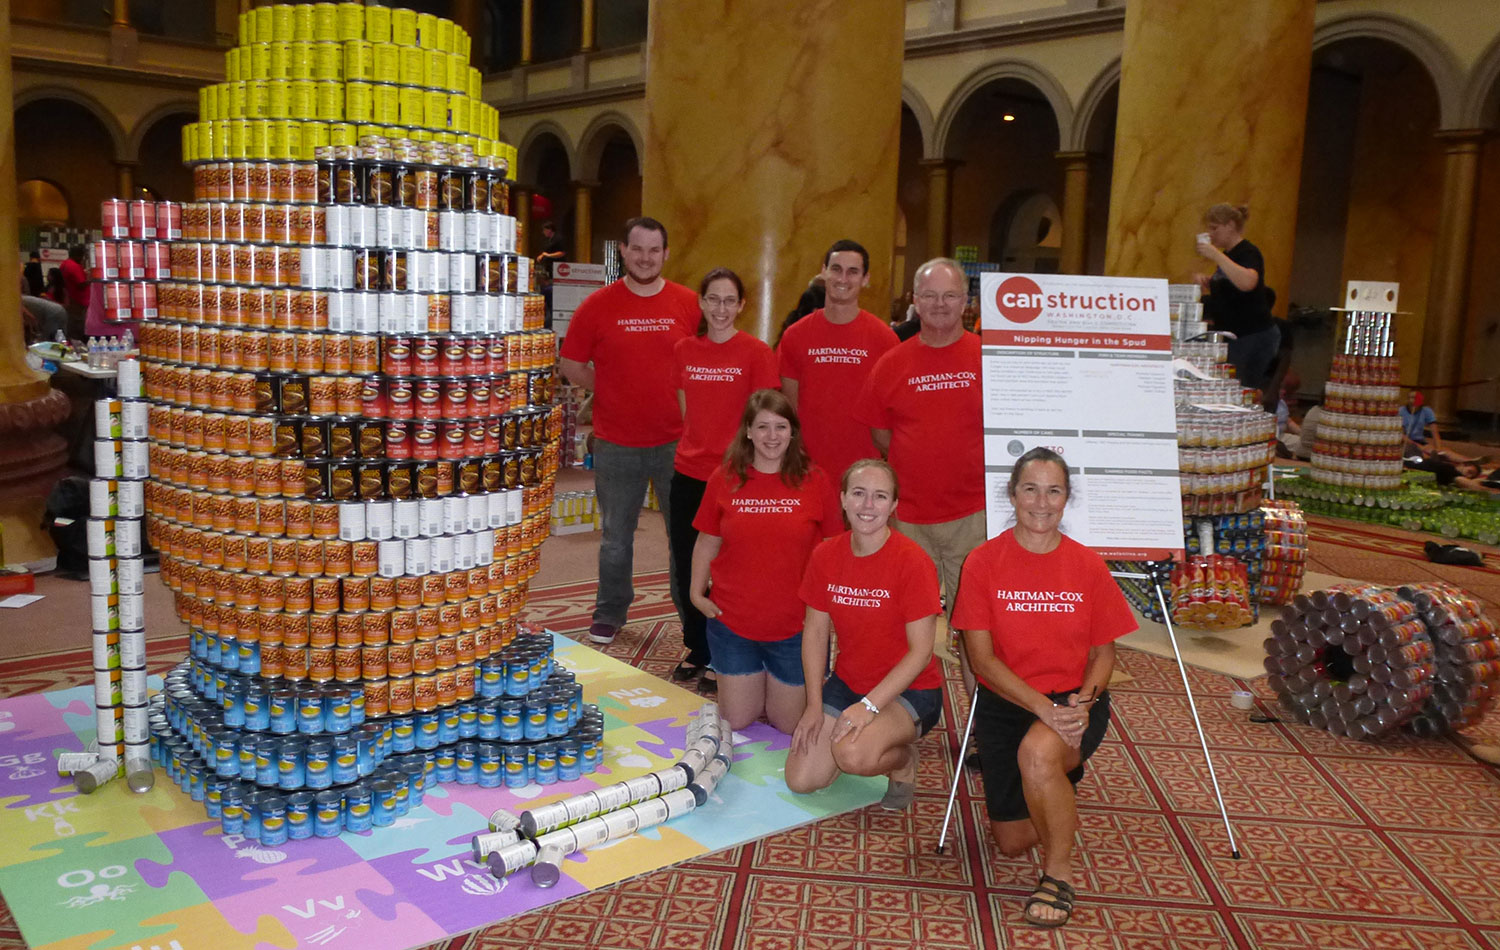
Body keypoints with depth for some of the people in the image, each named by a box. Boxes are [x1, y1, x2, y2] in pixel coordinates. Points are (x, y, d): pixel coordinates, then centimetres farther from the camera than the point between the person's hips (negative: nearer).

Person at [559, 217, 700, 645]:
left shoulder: (689, 304, 0)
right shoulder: (598, 305, -1)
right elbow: (570, 364, 6)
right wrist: (610, 392, 2)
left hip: (677, 441, 0)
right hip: (616, 445, 0)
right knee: (616, 537, 12)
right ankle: (609, 615, 28)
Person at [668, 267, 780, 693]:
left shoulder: (757, 353, -7)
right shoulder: (684, 350, 6)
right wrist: (695, 446, 12)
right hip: (689, 471, 5)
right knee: (685, 565, 12)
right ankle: (696, 650, 29)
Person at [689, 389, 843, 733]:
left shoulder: (814, 481, -5)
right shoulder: (724, 480, -2)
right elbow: (707, 542, 7)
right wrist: (697, 592, -2)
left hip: (795, 626, -1)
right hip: (732, 624, 1)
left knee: (789, 725, 9)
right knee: (737, 721, 11)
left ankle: (782, 691, 40)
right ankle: (748, 684, 41)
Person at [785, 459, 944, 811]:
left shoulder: (912, 561, -19)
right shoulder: (825, 555, -3)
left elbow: (921, 650, -18)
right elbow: (815, 631, 3)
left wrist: (869, 705, -24)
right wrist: (815, 704, -5)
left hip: (908, 690, -5)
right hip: (846, 683, 5)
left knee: (853, 755, -32)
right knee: (801, 779, -5)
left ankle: (903, 759, 2)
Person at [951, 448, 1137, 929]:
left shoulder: (1088, 565, -1)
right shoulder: (984, 561, -7)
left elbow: (1104, 652, 4)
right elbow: (982, 656, -9)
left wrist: (1083, 701, -16)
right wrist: (1042, 706, -21)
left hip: (1075, 701, -1)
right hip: (1005, 704, 1)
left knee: (1039, 751, -37)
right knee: (1012, 842, 3)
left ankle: (1059, 872, -12)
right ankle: (1060, 782, 37)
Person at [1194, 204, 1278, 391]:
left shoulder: (1248, 253, -13)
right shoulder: (1227, 255, 15)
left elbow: (1247, 282, -35)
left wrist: (1216, 255, -30)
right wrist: (1207, 281, 9)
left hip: (1254, 338, -9)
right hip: (1233, 337, 9)